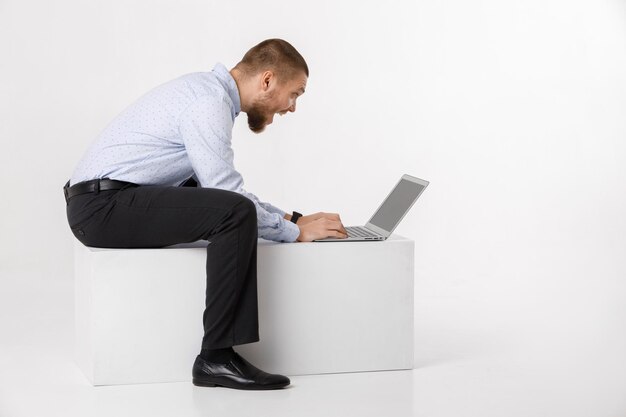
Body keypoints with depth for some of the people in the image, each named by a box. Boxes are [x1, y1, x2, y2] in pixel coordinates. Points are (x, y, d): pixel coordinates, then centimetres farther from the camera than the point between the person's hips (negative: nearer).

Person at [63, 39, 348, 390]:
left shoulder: (206, 89, 15)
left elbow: (223, 191, 22)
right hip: (104, 207, -11)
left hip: (99, 205, 11)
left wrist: (290, 218, 15)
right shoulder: (209, 102, -15)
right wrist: (295, 232, -6)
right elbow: (231, 200, -18)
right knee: (235, 213, -25)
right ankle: (217, 358, -21)